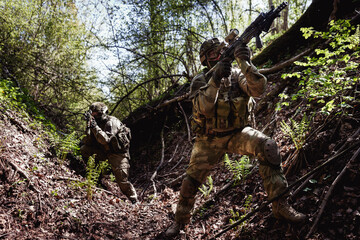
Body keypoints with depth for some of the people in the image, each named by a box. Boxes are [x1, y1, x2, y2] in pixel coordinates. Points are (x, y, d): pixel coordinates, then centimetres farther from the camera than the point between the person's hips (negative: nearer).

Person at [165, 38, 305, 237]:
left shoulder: (236, 74, -3)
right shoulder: (200, 81, -7)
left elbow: (258, 89, -22)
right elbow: (204, 108, -26)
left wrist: (245, 64, -35)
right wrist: (215, 79, -37)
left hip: (236, 134, 1)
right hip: (210, 140, 0)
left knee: (267, 147, -27)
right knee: (191, 180, 1)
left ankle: (280, 205, -18)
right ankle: (180, 220, 28)